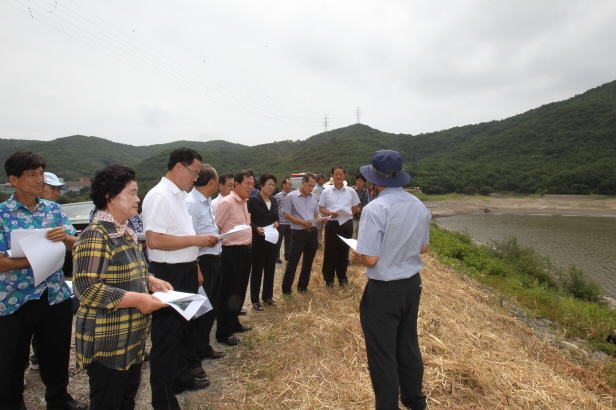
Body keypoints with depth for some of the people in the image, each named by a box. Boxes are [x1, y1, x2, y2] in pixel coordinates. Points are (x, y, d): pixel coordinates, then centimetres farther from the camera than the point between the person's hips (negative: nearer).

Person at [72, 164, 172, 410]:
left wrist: (151, 281, 3)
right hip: (107, 343, -9)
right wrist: (137, 300, -25)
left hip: (132, 339, 9)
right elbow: (86, 288, -26)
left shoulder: (125, 232, 9)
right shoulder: (95, 236, -20)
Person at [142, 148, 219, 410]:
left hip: (185, 273, 10)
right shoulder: (159, 196, -19)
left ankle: (179, 376, 43)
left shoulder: (179, 195, 12)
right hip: (169, 275, -10)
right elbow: (154, 240, -27)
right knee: (166, 336, 3)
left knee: (182, 329, 23)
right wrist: (196, 239, -22)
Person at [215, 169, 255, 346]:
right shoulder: (227, 202, -15)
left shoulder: (245, 203, 13)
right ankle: (223, 333, 13)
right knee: (228, 293, 1)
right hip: (232, 253, -9)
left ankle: (234, 323, 35)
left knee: (240, 291, 19)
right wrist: (226, 243, -14)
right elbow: (215, 228, -17)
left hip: (245, 251, 9)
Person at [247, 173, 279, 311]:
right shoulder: (253, 200, -10)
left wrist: (276, 222, -4)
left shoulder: (274, 200, 10)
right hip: (258, 240, -6)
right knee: (257, 270, 1)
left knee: (270, 269, 12)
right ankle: (255, 300, 12)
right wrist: (256, 228, -27)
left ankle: (268, 297, 26)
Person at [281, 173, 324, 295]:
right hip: (298, 233, -5)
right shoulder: (292, 196, -7)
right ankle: (286, 288, 10)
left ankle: (303, 286, 27)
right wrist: (302, 222, -18)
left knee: (308, 262, 13)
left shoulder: (314, 197, 8)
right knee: (293, 262, -1)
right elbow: (287, 214, -8)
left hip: (312, 232, 6)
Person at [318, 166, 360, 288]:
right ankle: (329, 279, 14)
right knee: (330, 251, 3)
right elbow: (321, 208, 4)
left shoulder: (351, 191, 4)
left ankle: (342, 277, 26)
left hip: (347, 224, 1)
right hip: (332, 224, -1)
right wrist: (330, 213, -14)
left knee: (344, 251, 11)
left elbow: (355, 208, 12)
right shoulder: (326, 192, 1)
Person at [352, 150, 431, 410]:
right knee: (408, 346, 24)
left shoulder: (375, 209, -23)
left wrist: (356, 257, -3)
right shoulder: (419, 206, -2)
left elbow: (370, 259, -23)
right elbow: (423, 248, 9)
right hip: (412, 284, 7)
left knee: (383, 355, 10)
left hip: (383, 290, -7)